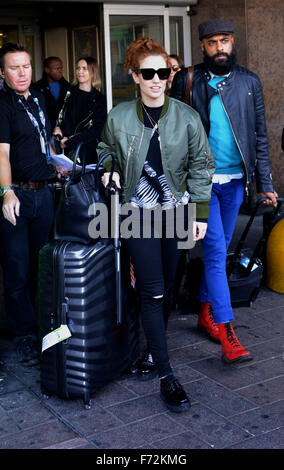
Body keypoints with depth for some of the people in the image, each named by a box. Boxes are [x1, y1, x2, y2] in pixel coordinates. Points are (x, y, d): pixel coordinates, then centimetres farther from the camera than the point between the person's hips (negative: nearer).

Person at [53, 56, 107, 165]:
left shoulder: (99, 99, 4)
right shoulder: (69, 93, 11)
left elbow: (96, 130, -3)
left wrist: (70, 141, -10)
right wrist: (57, 128, -11)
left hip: (88, 152, -1)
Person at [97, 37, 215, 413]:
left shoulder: (187, 117, -3)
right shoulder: (119, 117, -2)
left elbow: (201, 167, 1)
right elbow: (106, 151, 17)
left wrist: (200, 214, -2)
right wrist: (109, 171, -4)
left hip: (175, 211, 2)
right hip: (137, 211, -1)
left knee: (167, 288, 11)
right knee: (153, 291, -7)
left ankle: (154, 348, 34)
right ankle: (165, 375, -2)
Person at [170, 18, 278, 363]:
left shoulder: (249, 82, 6)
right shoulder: (186, 80, -1)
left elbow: (260, 135, 8)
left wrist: (265, 183, 4)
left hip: (235, 180, 4)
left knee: (219, 250, 13)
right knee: (215, 251, -8)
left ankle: (206, 315, 28)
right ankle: (226, 333, -7)